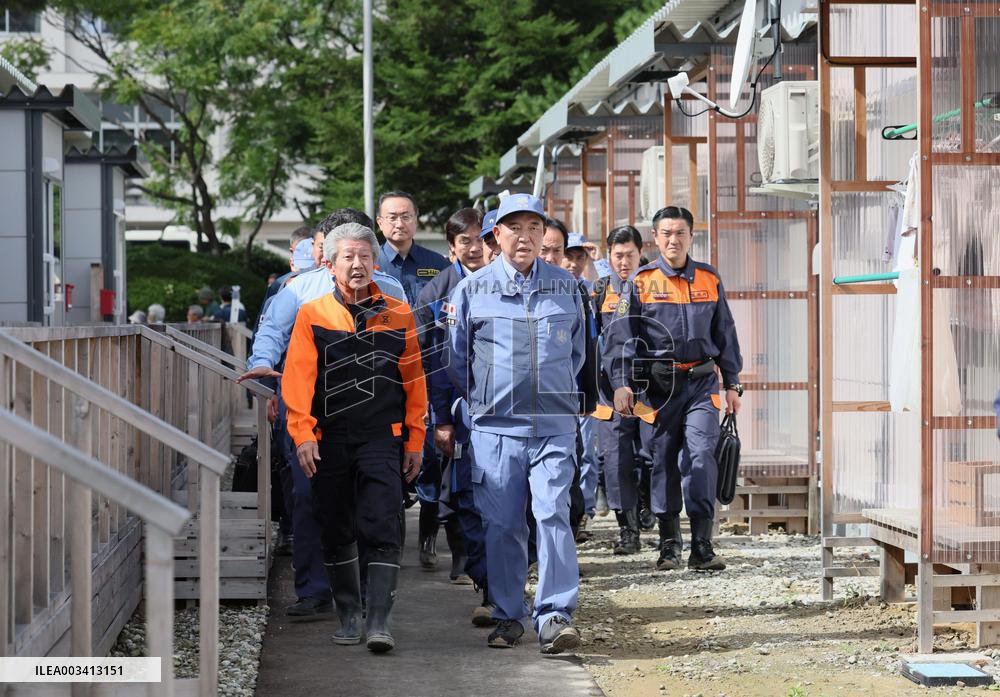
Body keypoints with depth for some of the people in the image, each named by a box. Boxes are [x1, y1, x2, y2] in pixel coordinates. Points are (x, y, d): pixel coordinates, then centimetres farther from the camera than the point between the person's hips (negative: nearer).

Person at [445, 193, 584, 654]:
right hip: (495, 426, 0)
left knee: (553, 513, -12)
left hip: (554, 425, 0)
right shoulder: (472, 289, 4)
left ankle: (555, 617, -12)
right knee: (502, 525, 3)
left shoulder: (566, 288, 9)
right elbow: (455, 357, 13)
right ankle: (508, 617, 14)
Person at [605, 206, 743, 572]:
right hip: (659, 385, -1)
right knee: (664, 462, 5)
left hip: (702, 382, 1)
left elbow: (725, 334, 18)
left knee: (700, 455, -14)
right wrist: (621, 384, -10)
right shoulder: (641, 282, 3)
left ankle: (701, 545, -12)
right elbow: (620, 336, 0)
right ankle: (669, 544, 17)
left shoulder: (710, 279, 11)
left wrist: (732, 383, 16)